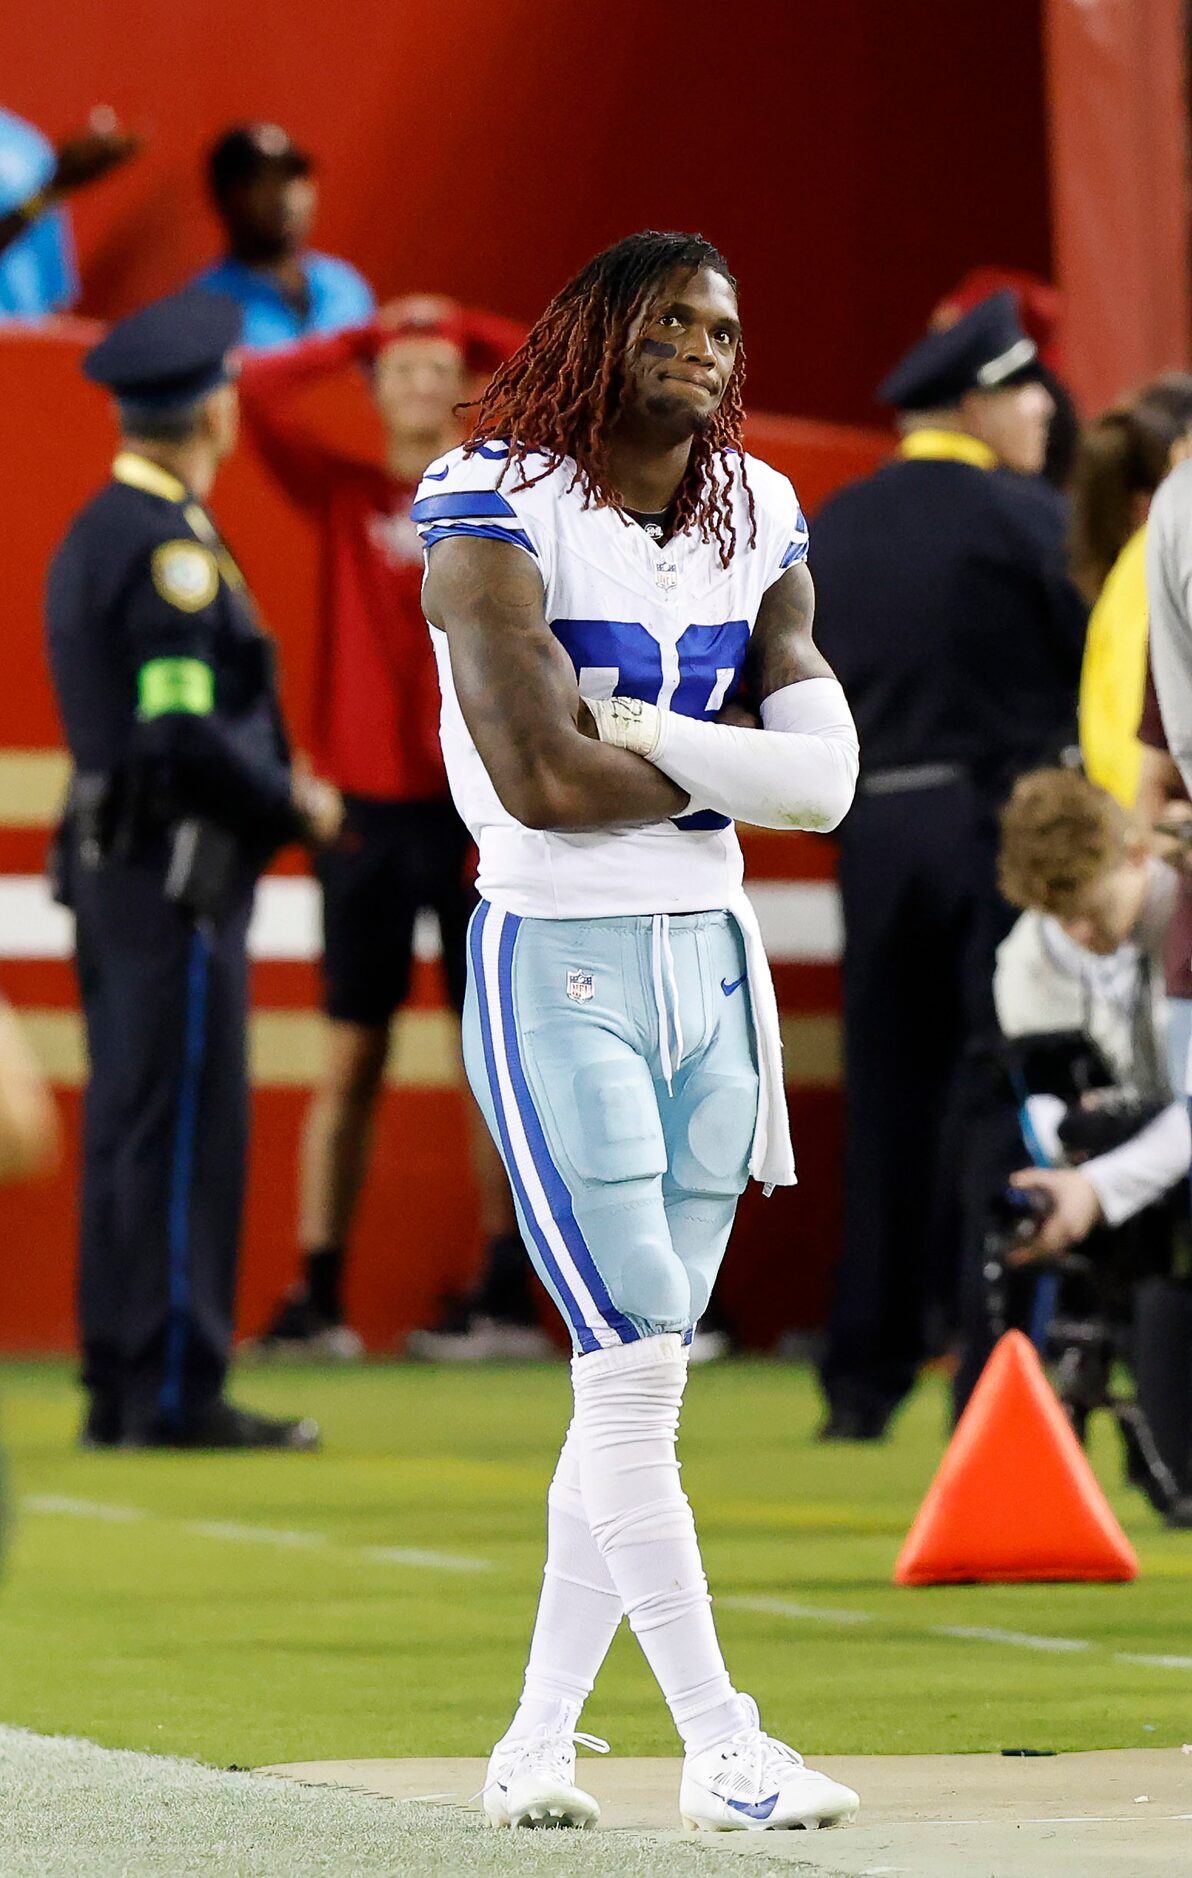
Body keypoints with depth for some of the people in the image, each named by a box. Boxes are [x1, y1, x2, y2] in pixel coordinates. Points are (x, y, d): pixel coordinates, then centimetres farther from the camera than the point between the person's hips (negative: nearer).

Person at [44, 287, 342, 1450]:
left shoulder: (94, 533, 14)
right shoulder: (171, 546, -16)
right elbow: (184, 733, -22)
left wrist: (271, 785, 16)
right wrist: (296, 808, -9)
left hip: (111, 862, 10)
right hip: (177, 871, -10)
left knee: (128, 1130, 11)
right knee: (185, 1132, -7)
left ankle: (119, 1389, 15)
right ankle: (172, 1391, -5)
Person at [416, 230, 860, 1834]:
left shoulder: (760, 519, 7)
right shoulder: (499, 511, -12)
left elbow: (828, 776, -5)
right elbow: (541, 780, -23)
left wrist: (621, 727, -16)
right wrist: (727, 773, -7)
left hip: (711, 962, 7)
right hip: (557, 966, -6)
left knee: (645, 1380, 7)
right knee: (634, 1362, -11)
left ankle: (537, 1742, 14)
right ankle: (720, 1746, -7)